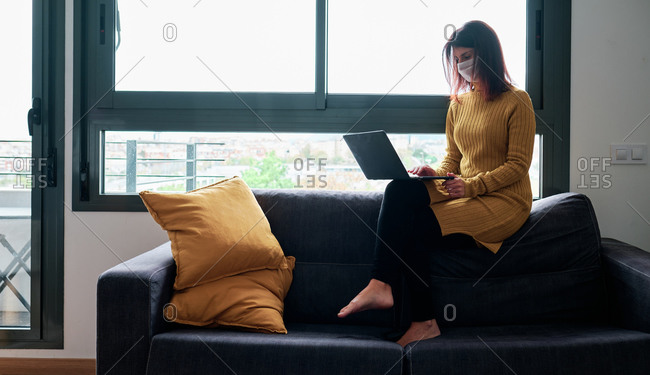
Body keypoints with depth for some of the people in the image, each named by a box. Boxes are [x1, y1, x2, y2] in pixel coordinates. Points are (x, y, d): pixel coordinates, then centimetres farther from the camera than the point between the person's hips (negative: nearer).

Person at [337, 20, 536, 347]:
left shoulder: (516, 102, -3)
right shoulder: (458, 104, 17)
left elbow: (518, 165, -8)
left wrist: (472, 185, -20)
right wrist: (435, 174, -6)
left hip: (504, 201, -6)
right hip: (462, 194, 6)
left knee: (407, 228, -25)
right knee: (399, 189, -24)